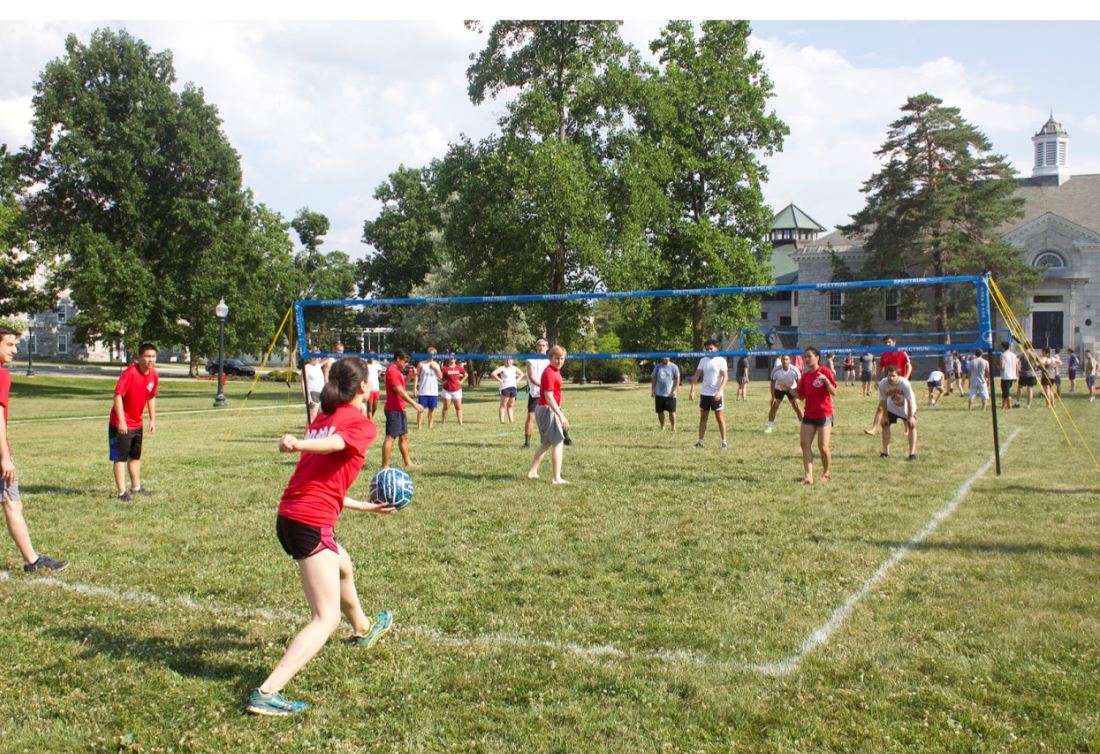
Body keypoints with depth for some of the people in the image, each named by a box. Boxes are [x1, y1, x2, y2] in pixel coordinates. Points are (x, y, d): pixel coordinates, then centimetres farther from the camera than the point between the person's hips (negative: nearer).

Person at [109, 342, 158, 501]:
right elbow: (118, 395, -25)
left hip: (137, 423, 8)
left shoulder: (154, 375, -1)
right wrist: (121, 421, -28)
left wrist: (152, 419, 10)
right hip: (121, 424, -8)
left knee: (135, 456, 19)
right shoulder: (130, 372, -23)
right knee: (120, 457, -4)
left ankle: (136, 487, 32)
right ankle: (122, 492, -1)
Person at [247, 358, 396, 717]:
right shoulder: (363, 424, -3)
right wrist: (298, 444, -46)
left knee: (343, 567, 35)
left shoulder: (321, 419, 19)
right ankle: (267, 693, -20)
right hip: (312, 523, -9)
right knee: (326, 618, -6)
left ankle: (363, 629, 63)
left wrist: (366, 507, 32)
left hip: (288, 516, 9)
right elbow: (335, 443, -26)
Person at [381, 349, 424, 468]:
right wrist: (414, 404, -23)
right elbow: (400, 391, -22)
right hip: (394, 410, -11)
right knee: (390, 437, -9)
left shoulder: (396, 370, 16)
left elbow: (402, 386, 20)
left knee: (404, 436, 16)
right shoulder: (392, 371, -16)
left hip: (399, 409, 11)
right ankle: (385, 467, -7)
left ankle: (408, 463, 24)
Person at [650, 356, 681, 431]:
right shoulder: (657, 366, 9)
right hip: (659, 394, 3)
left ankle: (673, 427, 7)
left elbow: (677, 379, -2)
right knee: (660, 412, 7)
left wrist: (675, 390, -10)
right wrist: (653, 390, 4)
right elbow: (653, 378, 11)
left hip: (670, 394, -3)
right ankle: (662, 427, 20)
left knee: (672, 411, -3)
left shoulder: (674, 367, 0)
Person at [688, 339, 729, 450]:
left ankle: (724, 442, 6)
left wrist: (719, 391, -24)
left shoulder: (721, 360, -8)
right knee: (703, 417, 8)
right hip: (704, 393, 5)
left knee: (719, 417, 0)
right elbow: (696, 375, 4)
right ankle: (700, 441, 13)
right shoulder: (703, 360, 6)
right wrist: (692, 390, -6)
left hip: (716, 394, -5)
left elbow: (725, 376, -13)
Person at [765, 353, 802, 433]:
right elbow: (773, 384, -17)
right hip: (779, 389, 1)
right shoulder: (776, 370, -28)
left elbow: (799, 384, -18)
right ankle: (769, 426, 10)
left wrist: (799, 396, -22)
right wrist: (773, 397, -20)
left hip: (791, 389, 0)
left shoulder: (794, 370, -29)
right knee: (774, 406, -3)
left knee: (796, 407, -7)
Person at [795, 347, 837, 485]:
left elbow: (834, 392, -11)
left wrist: (826, 380, -27)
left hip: (824, 415, -6)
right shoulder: (805, 376, 10)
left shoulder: (825, 372, -7)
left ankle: (826, 473, 16)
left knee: (823, 446, -5)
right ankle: (808, 476, -7)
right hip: (809, 415, 6)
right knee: (804, 443, -6)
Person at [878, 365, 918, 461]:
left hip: (906, 405, -3)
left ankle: (912, 453, -8)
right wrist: (885, 416, -11)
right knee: (884, 423, -1)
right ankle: (885, 452, 8)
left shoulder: (904, 383, -37)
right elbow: (883, 400, -15)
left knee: (912, 425, -13)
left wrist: (910, 417, -21)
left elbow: (909, 401, -27)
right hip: (892, 405, 3)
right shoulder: (882, 384, -29)